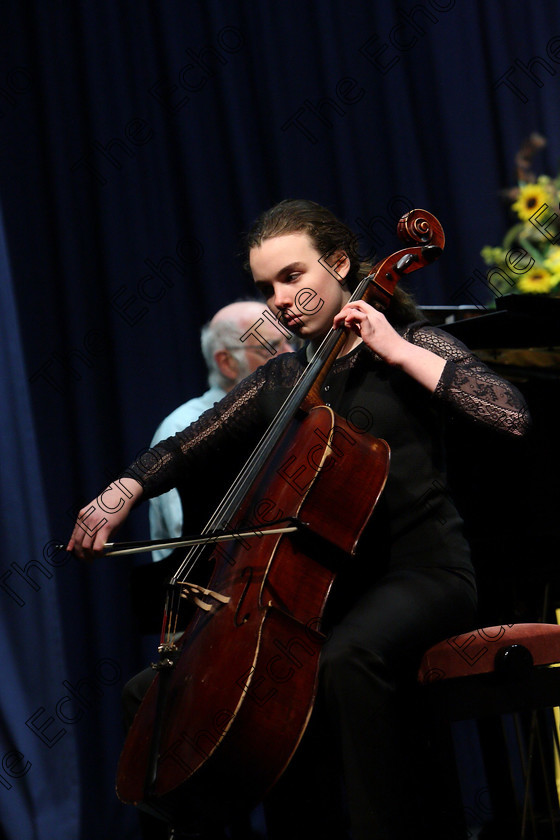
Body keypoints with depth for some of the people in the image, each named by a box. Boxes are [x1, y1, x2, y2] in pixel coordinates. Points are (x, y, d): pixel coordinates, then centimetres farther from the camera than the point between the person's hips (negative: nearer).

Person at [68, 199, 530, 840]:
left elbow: (512, 416, -15)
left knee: (348, 656, -39)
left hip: (422, 572, -6)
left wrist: (397, 350, -14)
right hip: (327, 582, 6)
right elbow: (185, 450, 17)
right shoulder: (278, 383, 16)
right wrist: (124, 491, -4)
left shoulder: (408, 344, 1)